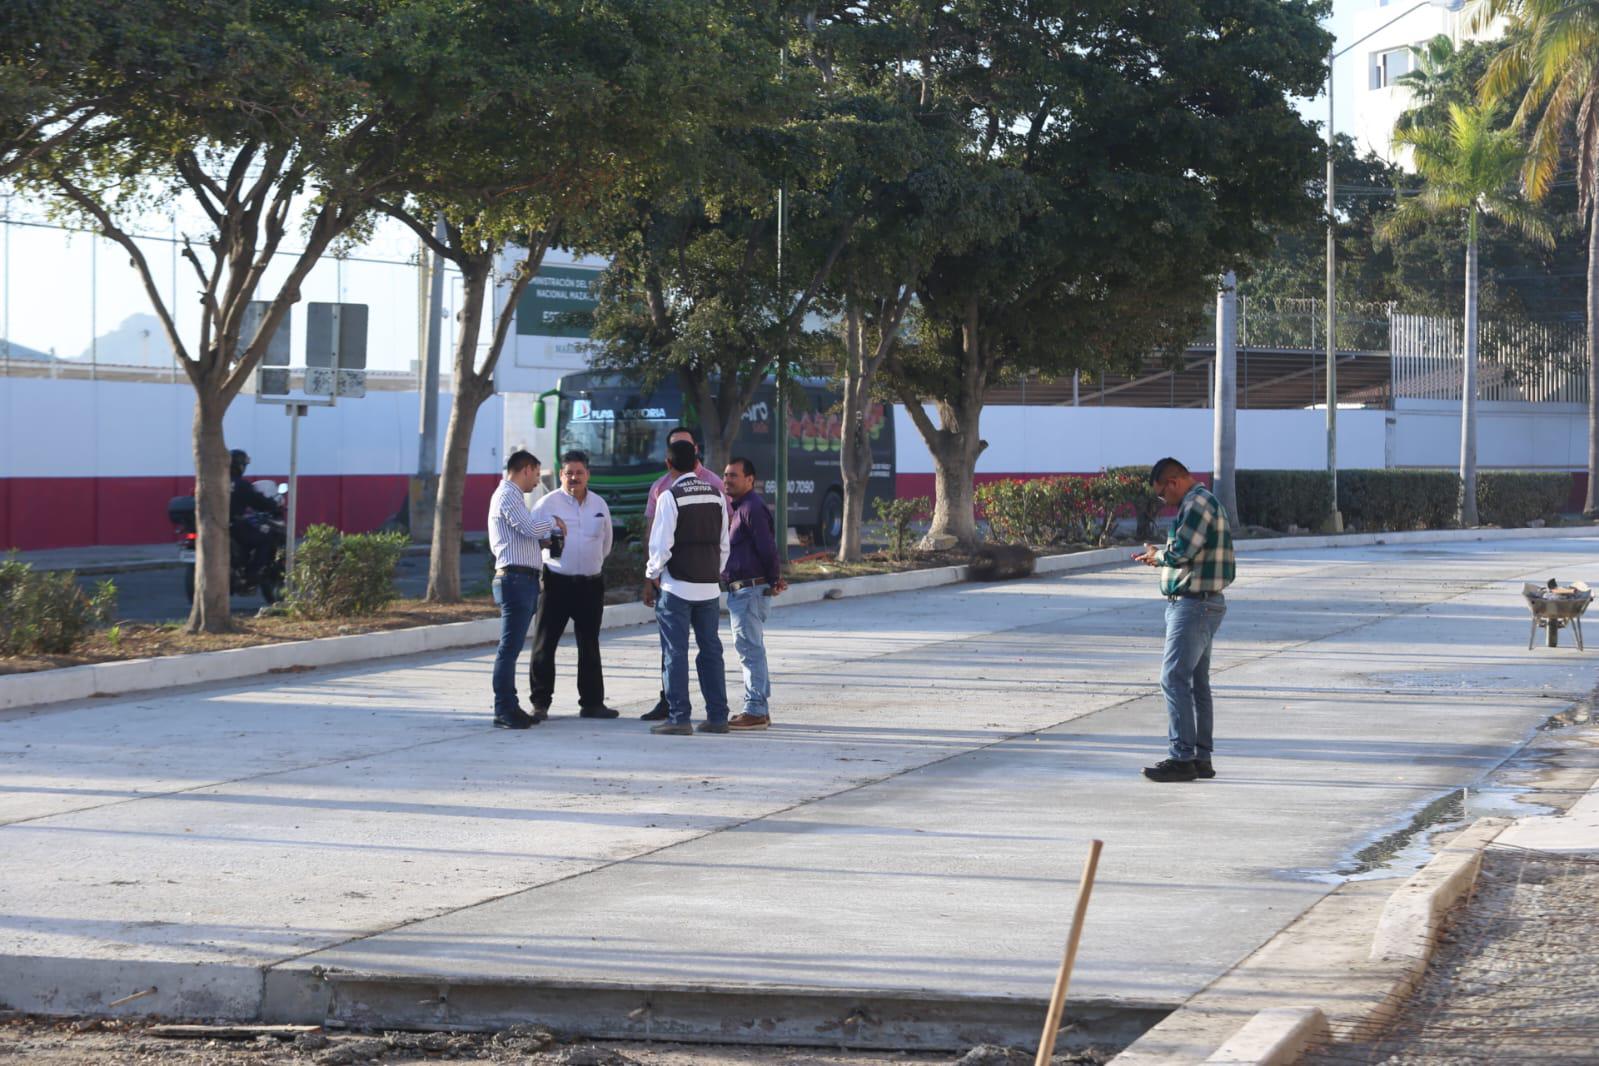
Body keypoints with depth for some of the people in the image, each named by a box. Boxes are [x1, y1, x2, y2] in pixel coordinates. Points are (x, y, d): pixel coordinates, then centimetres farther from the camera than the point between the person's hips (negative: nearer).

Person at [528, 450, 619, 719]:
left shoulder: (599, 504, 8)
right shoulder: (548, 504, -6)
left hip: (591, 583, 4)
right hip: (557, 583, -4)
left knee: (589, 646, 10)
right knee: (544, 644, -3)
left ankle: (591, 702, 16)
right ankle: (540, 703, 1)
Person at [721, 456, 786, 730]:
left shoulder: (752, 507, -14)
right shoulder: (740, 507, 19)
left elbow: (767, 548, -19)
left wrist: (773, 581, -11)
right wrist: (773, 579, 13)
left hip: (750, 590, -11)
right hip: (741, 591, 11)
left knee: (750, 648, -10)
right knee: (752, 649, 14)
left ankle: (756, 711, -9)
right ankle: (759, 709, 20)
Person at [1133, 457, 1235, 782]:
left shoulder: (1196, 504, -14)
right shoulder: (1209, 503, 19)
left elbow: (1182, 551, -23)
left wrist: (1157, 556, -5)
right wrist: (1159, 556, 12)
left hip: (1193, 605, -11)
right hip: (1204, 605, 11)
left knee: (1174, 678, -11)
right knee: (1197, 682, 13)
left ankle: (1182, 758, -12)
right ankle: (1201, 757, 17)